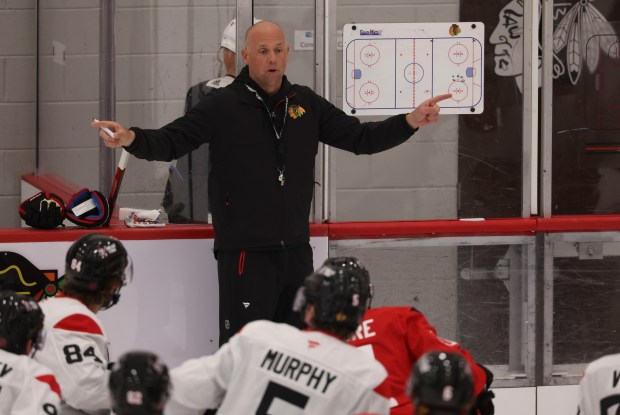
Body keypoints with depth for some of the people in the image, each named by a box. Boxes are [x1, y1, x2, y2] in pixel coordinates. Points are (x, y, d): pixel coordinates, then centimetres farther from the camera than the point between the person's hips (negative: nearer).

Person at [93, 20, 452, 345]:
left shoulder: (306, 104, 9)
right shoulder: (223, 106, -6)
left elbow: (361, 139, 13)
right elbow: (172, 142, -10)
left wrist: (410, 122, 2)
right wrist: (133, 139, -30)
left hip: (296, 249, 6)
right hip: (244, 252, -5)